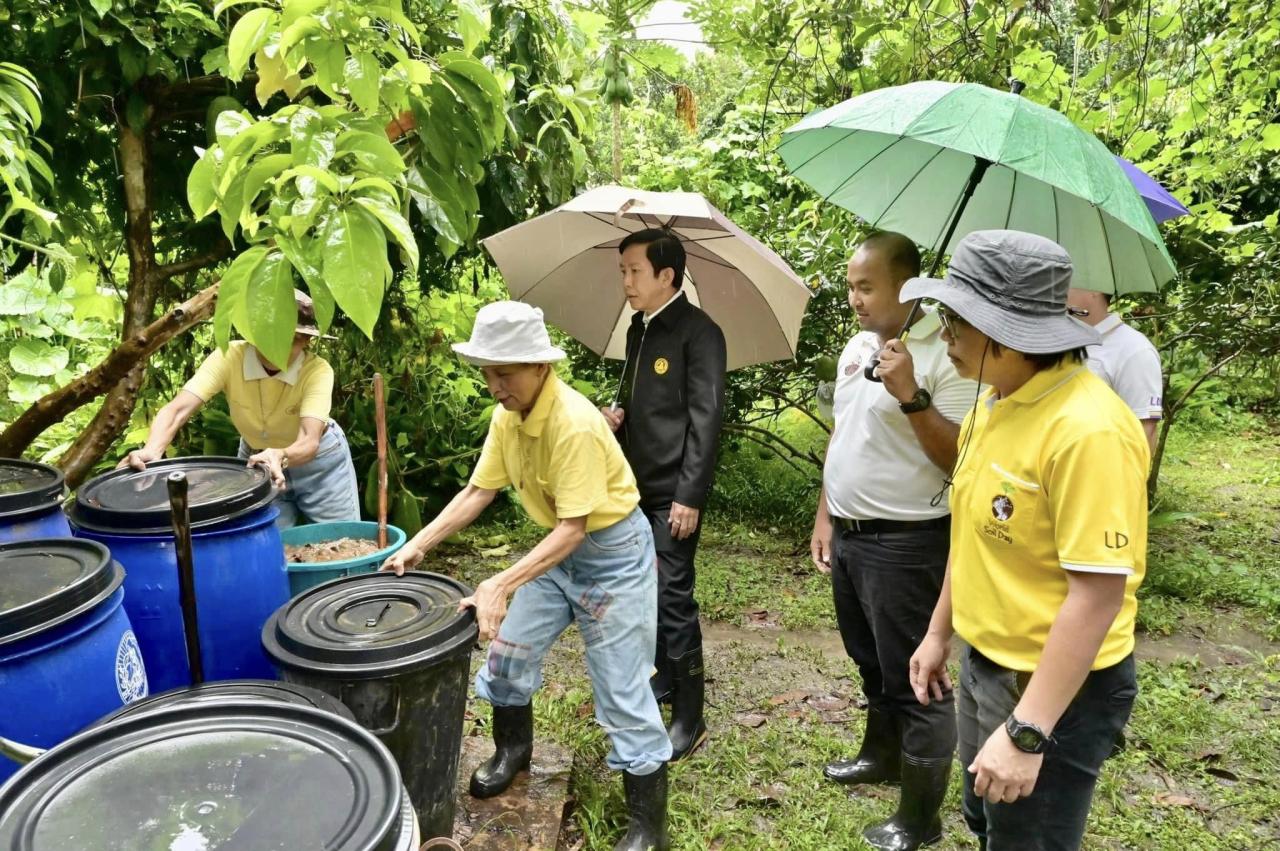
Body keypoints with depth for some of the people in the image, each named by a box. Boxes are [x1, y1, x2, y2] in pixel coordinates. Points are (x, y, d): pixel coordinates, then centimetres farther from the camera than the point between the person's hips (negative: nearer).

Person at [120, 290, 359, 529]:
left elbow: (309, 441, -39)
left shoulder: (318, 370, -28)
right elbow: (178, 409, -34)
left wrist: (281, 456, -60)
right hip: (257, 461, 1)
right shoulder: (229, 357, -24)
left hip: (320, 462, -1)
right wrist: (151, 451, -53)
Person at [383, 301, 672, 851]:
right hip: (558, 547, 8)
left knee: (623, 691, -3)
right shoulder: (506, 416, -5)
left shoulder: (575, 424, -30)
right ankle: (513, 750, 41)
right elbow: (477, 492, 3)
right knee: (506, 651, 13)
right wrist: (419, 545, -4)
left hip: (613, 552, -8)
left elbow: (573, 530, -30)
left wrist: (501, 585, -37)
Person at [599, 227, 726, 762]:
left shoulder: (698, 332, -13)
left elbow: (705, 420, -17)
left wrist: (690, 496, -20)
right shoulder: (639, 326, 12)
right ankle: (665, 679, 35)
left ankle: (690, 718, 5)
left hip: (673, 491, -8)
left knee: (673, 595, -6)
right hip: (639, 483, 8)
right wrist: (619, 413, 1)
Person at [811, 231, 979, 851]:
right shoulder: (854, 348, 8)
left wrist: (910, 396, -30)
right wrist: (825, 516, 14)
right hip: (848, 536, 8)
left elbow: (962, 460, -21)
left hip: (905, 544, -8)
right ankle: (881, 756, 45)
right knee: (871, 662, 24)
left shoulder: (944, 355, -18)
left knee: (913, 679, 4)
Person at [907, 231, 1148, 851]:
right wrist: (938, 633, 16)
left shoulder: (1087, 430, -27)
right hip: (983, 663, 9)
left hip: (1055, 689, -8)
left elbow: (1098, 595, -27)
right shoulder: (994, 402, 1)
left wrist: (1026, 732, -26)